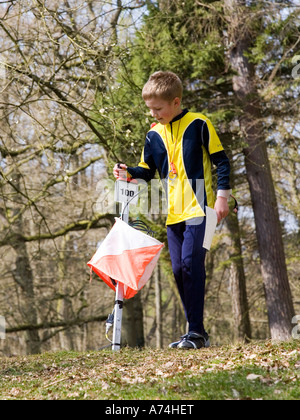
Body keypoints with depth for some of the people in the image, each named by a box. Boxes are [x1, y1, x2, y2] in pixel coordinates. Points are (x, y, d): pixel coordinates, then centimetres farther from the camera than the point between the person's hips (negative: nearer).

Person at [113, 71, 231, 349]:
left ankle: (196, 331, -13)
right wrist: (128, 172, -2)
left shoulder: (198, 124, -4)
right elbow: (148, 171, 17)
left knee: (191, 262, -17)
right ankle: (196, 333, 15)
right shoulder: (154, 134, 10)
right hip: (174, 214, 6)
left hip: (199, 208, -6)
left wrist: (222, 196, -9)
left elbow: (221, 161, -2)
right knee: (179, 269, 6)